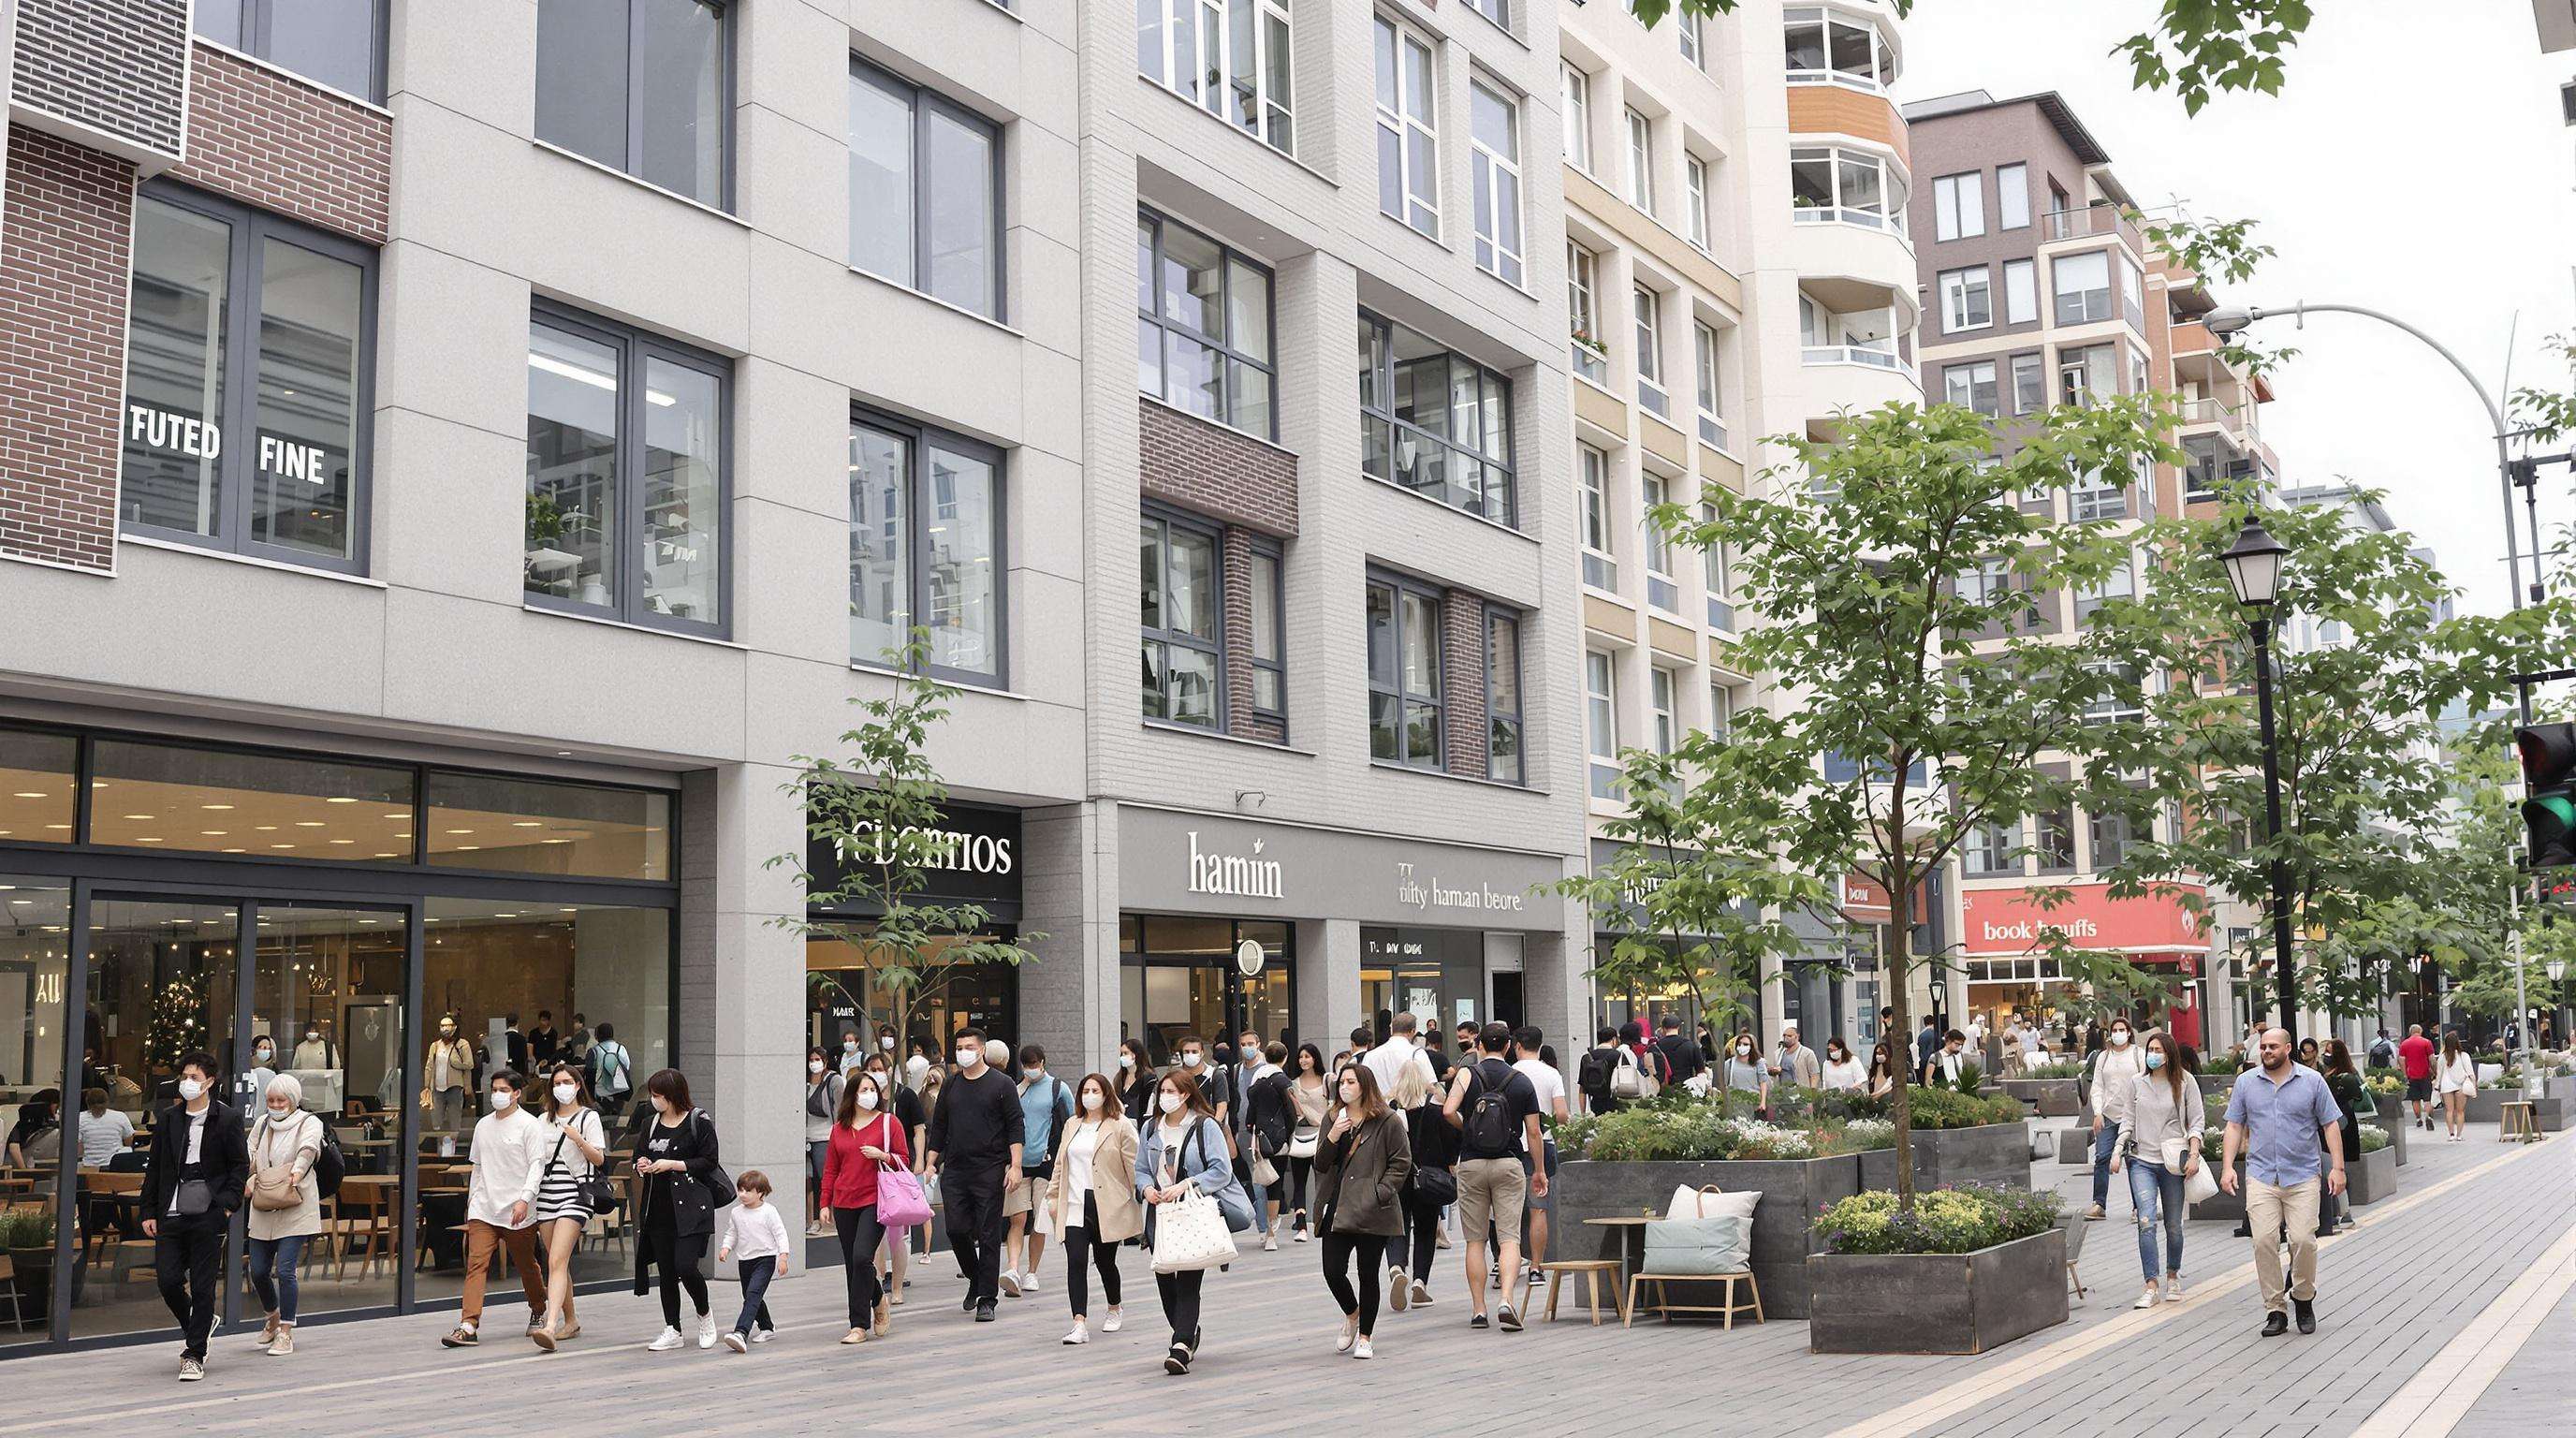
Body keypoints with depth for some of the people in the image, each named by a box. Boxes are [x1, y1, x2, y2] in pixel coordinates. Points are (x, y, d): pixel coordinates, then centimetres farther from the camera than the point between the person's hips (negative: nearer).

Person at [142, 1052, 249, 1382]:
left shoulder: (227, 1119, -1)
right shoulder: (168, 1119, 9)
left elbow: (240, 1166, 1)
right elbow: (155, 1167, 12)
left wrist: (227, 1206, -9)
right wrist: (149, 1212, 7)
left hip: (208, 1216, -3)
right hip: (171, 1215, 3)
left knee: (203, 1286, 0)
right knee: (167, 1280, 0)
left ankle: (194, 1356, 8)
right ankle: (192, 1326, 29)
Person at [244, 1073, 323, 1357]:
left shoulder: (309, 1123, -3)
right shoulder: (262, 1123, 14)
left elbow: (308, 1149, -21)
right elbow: (249, 1153, 10)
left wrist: (298, 1170, -42)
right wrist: (249, 1174, -13)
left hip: (294, 1211, -5)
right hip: (262, 1210, 5)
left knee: (285, 1271, -11)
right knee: (258, 1271, 9)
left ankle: (286, 1332, 0)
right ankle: (273, 1318, 35)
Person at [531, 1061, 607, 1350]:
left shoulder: (589, 1117, 3)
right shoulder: (544, 1120, 16)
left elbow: (599, 1158, -2)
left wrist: (579, 1139, -17)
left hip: (574, 1193, -5)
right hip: (546, 1193, 5)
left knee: (557, 1262, -18)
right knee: (557, 1263, 10)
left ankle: (550, 1326, -28)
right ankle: (570, 1320, 25)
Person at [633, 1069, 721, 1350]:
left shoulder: (699, 1123, -5)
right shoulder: (651, 1125, 13)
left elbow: (709, 1162, -9)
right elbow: (639, 1157, 22)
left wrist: (673, 1164, -15)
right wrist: (641, 1167, -1)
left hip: (690, 1207, -6)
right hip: (658, 1208, 6)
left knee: (685, 1266, -14)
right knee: (666, 1271, 6)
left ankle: (704, 1316, 11)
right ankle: (672, 1331, 15)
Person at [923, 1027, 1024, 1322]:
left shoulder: (1001, 1084, -1)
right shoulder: (950, 1085, 12)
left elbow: (1016, 1126, -4)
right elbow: (938, 1128, 17)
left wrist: (1015, 1166, -12)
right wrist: (930, 1164, 9)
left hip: (990, 1172, -4)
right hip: (954, 1171, 4)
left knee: (988, 1236, -2)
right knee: (956, 1230, 0)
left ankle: (987, 1300, 4)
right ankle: (975, 1279, 25)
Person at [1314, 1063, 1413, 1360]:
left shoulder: (1388, 1121, -2)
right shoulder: (1333, 1120, 13)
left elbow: (1402, 1162, -2)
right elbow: (1321, 1166, 10)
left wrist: (1380, 1192, -11)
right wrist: (1332, 1139, -7)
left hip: (1372, 1211, -4)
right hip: (1337, 1208, 4)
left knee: (1368, 1274, 2)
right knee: (1332, 1271, -3)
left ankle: (1365, 1338, 15)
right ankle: (1351, 1314, 28)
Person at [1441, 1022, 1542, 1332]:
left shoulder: (1467, 1074, -1)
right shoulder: (1522, 1082, 3)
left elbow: (1448, 1111, -15)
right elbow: (1533, 1132, 4)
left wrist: (1465, 1128, 6)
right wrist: (1539, 1171, 14)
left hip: (1471, 1164, 0)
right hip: (1509, 1165, 0)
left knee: (1475, 1240, 8)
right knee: (1509, 1237, -1)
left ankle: (1478, 1310, 7)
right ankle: (1507, 1301, -20)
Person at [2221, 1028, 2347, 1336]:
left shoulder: (2312, 1080, 3)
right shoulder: (2246, 1082, 8)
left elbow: (2330, 1125, 5)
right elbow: (2234, 1126, 10)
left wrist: (2337, 1167, -2)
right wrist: (2228, 1166, 1)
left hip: (2302, 1175, -1)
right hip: (2261, 1176, 1)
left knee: (2303, 1239, -8)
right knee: (2264, 1241, -7)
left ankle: (2303, 1298, 16)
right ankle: (2275, 1310, 1)